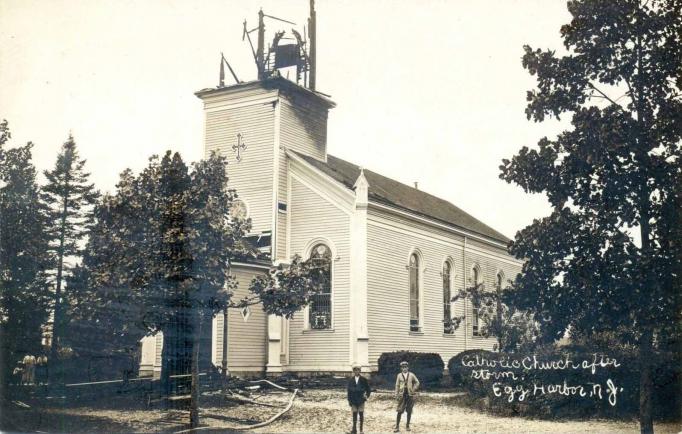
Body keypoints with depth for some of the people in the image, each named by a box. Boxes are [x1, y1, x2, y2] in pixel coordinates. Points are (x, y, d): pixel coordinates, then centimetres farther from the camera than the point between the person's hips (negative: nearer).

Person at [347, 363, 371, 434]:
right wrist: (349, 400, 2)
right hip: (353, 401, 1)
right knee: (354, 414, 6)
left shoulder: (363, 379, -3)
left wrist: (367, 395, -13)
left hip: (361, 400, -1)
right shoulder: (351, 380, 1)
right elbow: (349, 391, 5)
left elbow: (368, 389, 3)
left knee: (361, 414, 4)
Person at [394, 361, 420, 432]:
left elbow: (417, 382, 11)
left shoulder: (411, 375, 4)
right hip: (402, 395, -1)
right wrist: (396, 394, -2)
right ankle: (397, 427, -3)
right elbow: (397, 385, 3)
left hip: (410, 395, 1)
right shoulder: (399, 375, 3)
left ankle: (407, 426, 17)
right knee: (399, 411, -6)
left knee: (409, 412, 5)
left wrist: (414, 390, 1)